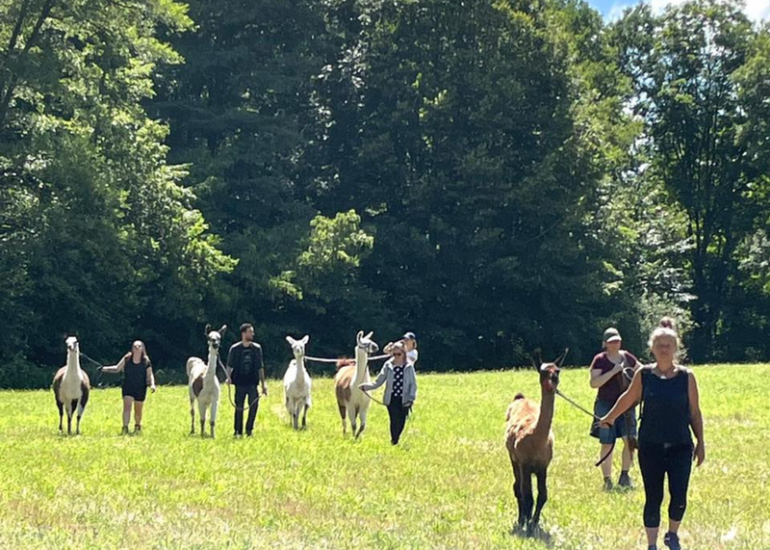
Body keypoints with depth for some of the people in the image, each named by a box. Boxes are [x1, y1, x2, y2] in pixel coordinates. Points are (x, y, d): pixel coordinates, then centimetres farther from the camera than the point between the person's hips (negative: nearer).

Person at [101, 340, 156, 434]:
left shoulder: (146, 361, -5)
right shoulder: (127, 359, -4)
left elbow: (150, 375, -2)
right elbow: (117, 368, 5)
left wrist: (152, 384, -17)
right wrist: (106, 368, -6)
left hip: (140, 389, 1)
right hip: (128, 387, -1)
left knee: (138, 410, 13)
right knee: (127, 406, -17)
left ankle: (137, 426, 37)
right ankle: (125, 427, -23)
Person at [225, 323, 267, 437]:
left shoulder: (256, 348, 5)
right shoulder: (235, 348, -1)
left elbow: (260, 367, 9)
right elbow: (230, 365, 5)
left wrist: (263, 384, 7)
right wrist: (229, 377, -13)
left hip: (252, 383, 1)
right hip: (240, 383, -1)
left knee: (254, 405, -11)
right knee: (239, 408, 3)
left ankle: (249, 430, 4)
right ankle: (238, 432, 15)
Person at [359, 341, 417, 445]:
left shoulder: (409, 366, 0)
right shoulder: (388, 365, 1)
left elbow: (413, 384, 1)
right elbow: (378, 382, 2)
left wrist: (411, 398, -11)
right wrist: (365, 386, -10)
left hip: (404, 400, 0)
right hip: (391, 399, 0)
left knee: (401, 422, 5)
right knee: (395, 421, -6)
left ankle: (396, 439, 25)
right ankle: (394, 442, 3)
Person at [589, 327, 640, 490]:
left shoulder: (627, 357, 6)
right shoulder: (600, 360, -6)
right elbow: (594, 383, -17)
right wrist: (613, 371, -21)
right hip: (606, 405, -3)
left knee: (630, 439, -7)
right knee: (607, 444, 0)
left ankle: (624, 475, 7)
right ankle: (607, 479, 9)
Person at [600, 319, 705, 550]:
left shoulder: (686, 376, -1)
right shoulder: (643, 374, -1)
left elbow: (695, 412, 4)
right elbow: (628, 399, 16)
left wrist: (701, 443, 3)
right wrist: (609, 418, 26)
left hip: (680, 446, 0)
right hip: (650, 446, 0)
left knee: (679, 497, -4)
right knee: (653, 498, 2)